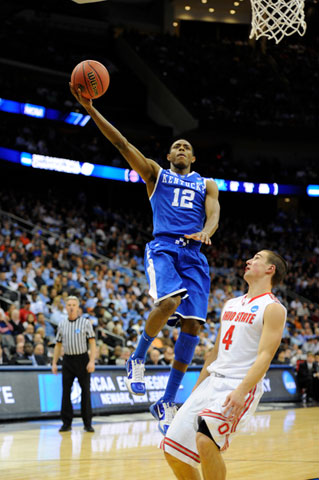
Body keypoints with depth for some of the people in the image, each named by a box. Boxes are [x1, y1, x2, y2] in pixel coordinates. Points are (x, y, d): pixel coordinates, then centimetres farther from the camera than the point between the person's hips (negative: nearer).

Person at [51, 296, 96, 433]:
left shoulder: (85, 322, 0)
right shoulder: (62, 324, 10)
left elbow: (92, 343, -3)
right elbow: (58, 345, 15)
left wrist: (92, 361, -13)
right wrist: (54, 363, 7)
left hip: (82, 359, -3)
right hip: (68, 360, 3)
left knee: (85, 391, -1)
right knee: (66, 392, 0)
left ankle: (87, 423, 6)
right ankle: (66, 423, 7)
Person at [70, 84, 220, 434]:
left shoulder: (206, 184, 23)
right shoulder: (155, 173, 18)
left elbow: (213, 215, 5)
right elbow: (122, 144, 7)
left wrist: (205, 232, -21)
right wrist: (91, 110, -4)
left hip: (193, 254, 3)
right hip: (162, 248, -3)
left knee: (192, 325, -9)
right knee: (169, 302, -33)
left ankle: (167, 403, 0)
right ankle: (137, 359, -7)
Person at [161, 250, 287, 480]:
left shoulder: (273, 308, -5)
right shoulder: (231, 304, 20)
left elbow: (265, 356, -16)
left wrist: (241, 391, -29)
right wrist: (196, 390, 22)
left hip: (240, 386, -8)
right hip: (212, 382, 8)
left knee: (205, 439, -31)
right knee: (173, 449, 2)